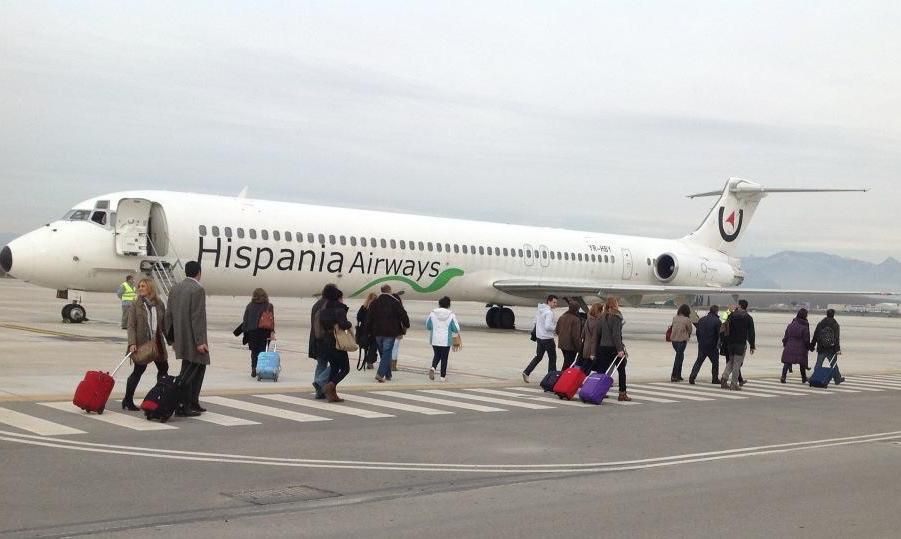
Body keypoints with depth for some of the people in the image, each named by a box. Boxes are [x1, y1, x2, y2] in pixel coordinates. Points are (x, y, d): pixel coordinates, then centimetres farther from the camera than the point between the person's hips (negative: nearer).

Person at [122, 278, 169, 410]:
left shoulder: (160, 305, 5)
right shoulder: (135, 306, -4)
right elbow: (131, 326, -9)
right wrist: (132, 343, -21)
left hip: (157, 343, 5)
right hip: (141, 344, -5)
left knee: (163, 368, 11)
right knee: (139, 370, -3)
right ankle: (127, 401, 4)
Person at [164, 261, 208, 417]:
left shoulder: (175, 289, 11)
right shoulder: (198, 289, -13)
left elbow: (169, 315, 13)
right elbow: (197, 317, -19)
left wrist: (172, 339, 19)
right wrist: (200, 341, -18)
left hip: (181, 338, 8)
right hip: (192, 339, -8)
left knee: (199, 367, 18)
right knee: (189, 372, -3)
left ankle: (193, 403, 23)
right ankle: (181, 406, -4)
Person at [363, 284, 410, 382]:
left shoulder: (374, 302, 9)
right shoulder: (395, 302, -6)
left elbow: (369, 318, 10)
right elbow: (403, 315, -5)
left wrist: (368, 330, 16)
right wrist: (406, 325, 10)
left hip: (378, 333, 5)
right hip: (390, 333, -5)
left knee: (383, 353, 15)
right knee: (387, 353, -5)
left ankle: (387, 374, 19)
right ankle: (380, 374, -19)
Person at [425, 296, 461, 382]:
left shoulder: (432, 314, -4)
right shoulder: (451, 315, -10)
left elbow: (427, 326, 6)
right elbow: (456, 329, -8)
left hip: (435, 340, 2)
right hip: (446, 340, -2)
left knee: (436, 355, 19)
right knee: (444, 357, 8)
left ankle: (433, 368, -7)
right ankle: (443, 376, 10)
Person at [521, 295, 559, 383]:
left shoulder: (539, 310, 7)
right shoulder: (549, 312, -20)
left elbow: (536, 322, 16)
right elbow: (548, 327, -28)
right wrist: (555, 327, -9)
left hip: (539, 337, 8)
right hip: (547, 338, -8)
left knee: (538, 357, 18)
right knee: (552, 358, 7)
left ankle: (526, 372, 9)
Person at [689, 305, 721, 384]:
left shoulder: (701, 320, 6)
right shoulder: (717, 321, -12)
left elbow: (698, 332, 12)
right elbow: (719, 334, -12)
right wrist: (718, 344, 0)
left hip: (702, 345, 4)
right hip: (712, 346, -4)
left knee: (699, 361, 12)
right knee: (715, 362, 12)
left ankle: (692, 376, 0)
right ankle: (715, 379, 15)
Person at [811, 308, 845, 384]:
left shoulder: (820, 324, 2)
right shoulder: (835, 325, -6)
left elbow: (815, 336, 5)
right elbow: (836, 338, -10)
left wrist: (812, 346, 12)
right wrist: (838, 349, -11)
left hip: (821, 349, 1)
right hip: (831, 349, -1)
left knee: (818, 364, 3)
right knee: (834, 364, 12)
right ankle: (837, 379, 23)